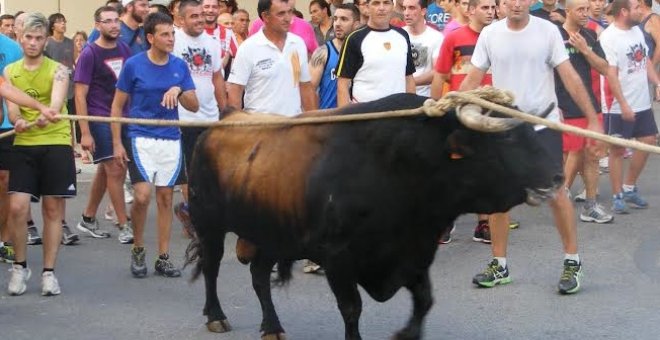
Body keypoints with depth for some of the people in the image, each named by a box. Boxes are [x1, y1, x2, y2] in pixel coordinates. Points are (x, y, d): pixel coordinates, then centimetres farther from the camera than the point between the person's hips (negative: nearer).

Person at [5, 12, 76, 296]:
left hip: (56, 143, -1)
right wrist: (18, 121, -27)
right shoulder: (10, 71, 7)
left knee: (53, 209, 3)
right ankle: (20, 267, 12)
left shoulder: (58, 70, -2)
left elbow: (56, 103, -20)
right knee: (17, 207, -8)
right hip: (24, 145, 2)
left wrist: (46, 115, -43)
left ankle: (49, 272, 14)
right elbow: (11, 107, -2)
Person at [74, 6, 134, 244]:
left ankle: (88, 219, 26)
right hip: (100, 120, -6)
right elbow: (80, 95, -9)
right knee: (115, 171, -10)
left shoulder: (124, 50, 7)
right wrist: (85, 133, -14)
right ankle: (124, 226, -5)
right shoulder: (89, 54, -8)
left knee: (105, 171, 13)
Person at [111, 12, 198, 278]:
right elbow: (117, 106, 2)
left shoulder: (179, 66, 4)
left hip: (171, 139, 3)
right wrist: (117, 143, -3)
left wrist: (178, 91, -15)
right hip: (140, 138, -3)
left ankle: (163, 258, 15)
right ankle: (138, 249, 6)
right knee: (143, 195, -15)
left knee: (165, 197, 7)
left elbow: (194, 106, 5)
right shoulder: (133, 65, -4)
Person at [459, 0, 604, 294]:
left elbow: (570, 77, -7)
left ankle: (572, 262, 9)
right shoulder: (489, 34, -1)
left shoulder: (547, 31, -7)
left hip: (543, 125, -3)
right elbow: (471, 81, 2)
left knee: (556, 194, -5)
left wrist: (592, 119, -10)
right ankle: (499, 265, 18)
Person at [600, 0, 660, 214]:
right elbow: (611, 73, -20)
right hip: (620, 107, -8)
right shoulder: (609, 37, -17)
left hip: (643, 102, 8)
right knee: (618, 150, 2)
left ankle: (629, 189, 25)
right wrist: (623, 104, -22)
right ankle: (617, 197, 10)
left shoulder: (637, 30, 8)